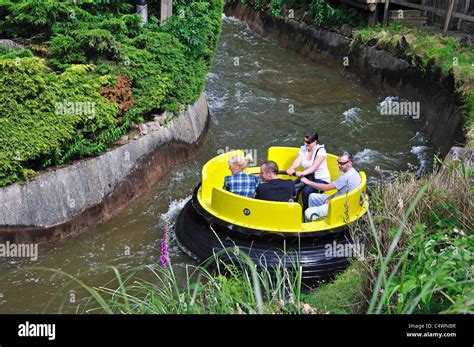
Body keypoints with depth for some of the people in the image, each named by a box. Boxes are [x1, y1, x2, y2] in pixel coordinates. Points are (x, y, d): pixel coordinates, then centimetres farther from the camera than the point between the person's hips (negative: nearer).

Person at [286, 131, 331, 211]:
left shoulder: (321, 150, -16)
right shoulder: (303, 149, 1)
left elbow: (314, 167, -30)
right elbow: (297, 161, -14)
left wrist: (303, 173, -47)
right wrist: (291, 169, -37)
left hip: (321, 179, -5)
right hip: (307, 177, 5)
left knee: (306, 191, -31)